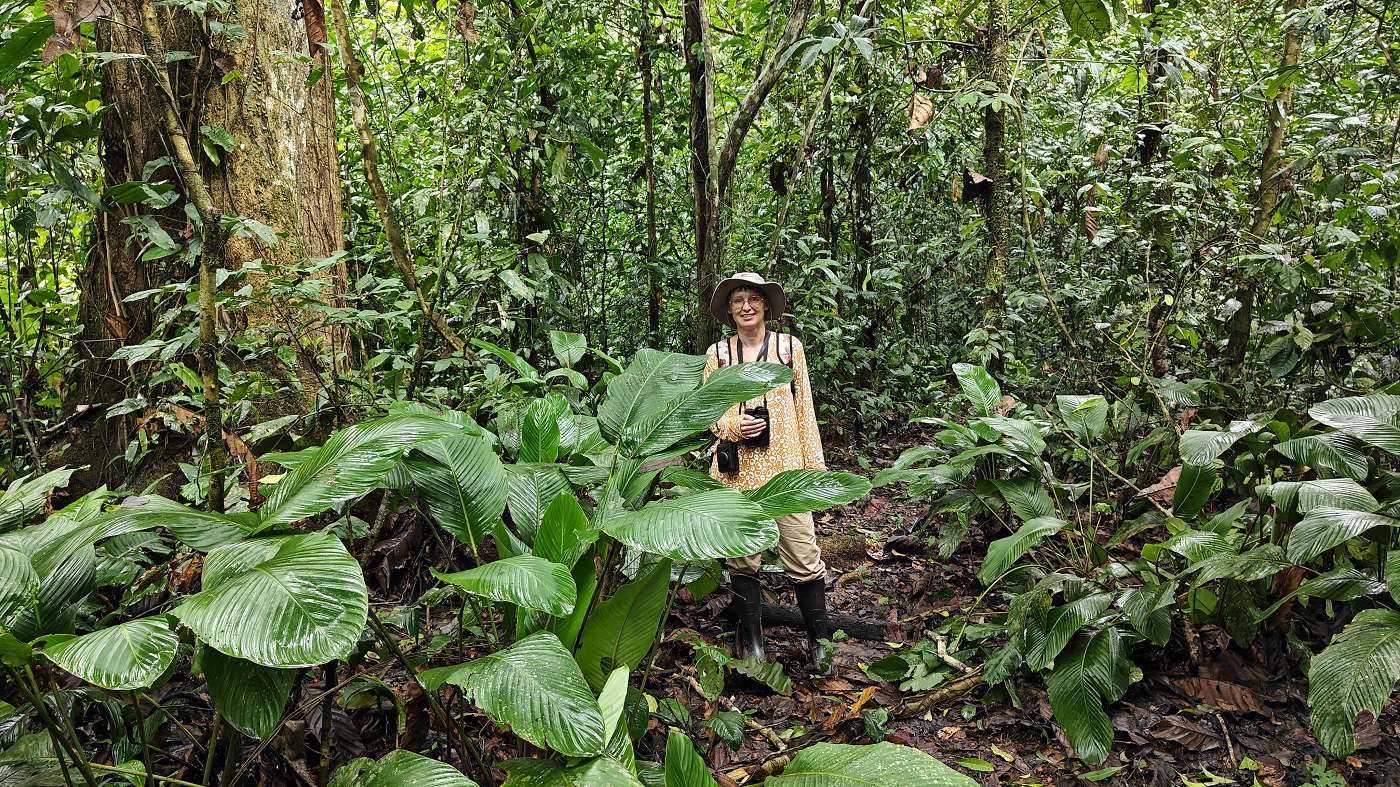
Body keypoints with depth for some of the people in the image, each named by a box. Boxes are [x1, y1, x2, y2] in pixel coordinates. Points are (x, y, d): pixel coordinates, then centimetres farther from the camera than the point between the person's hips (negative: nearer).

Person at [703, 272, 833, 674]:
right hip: (736, 469, 1)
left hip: (785, 467, -1)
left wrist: (815, 465, 3)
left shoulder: (789, 346, 5)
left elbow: (804, 409, 6)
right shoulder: (718, 352, 6)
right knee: (743, 558, 8)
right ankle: (751, 642, 23)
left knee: (804, 557, -4)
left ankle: (820, 644, 10)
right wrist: (732, 426, -11)